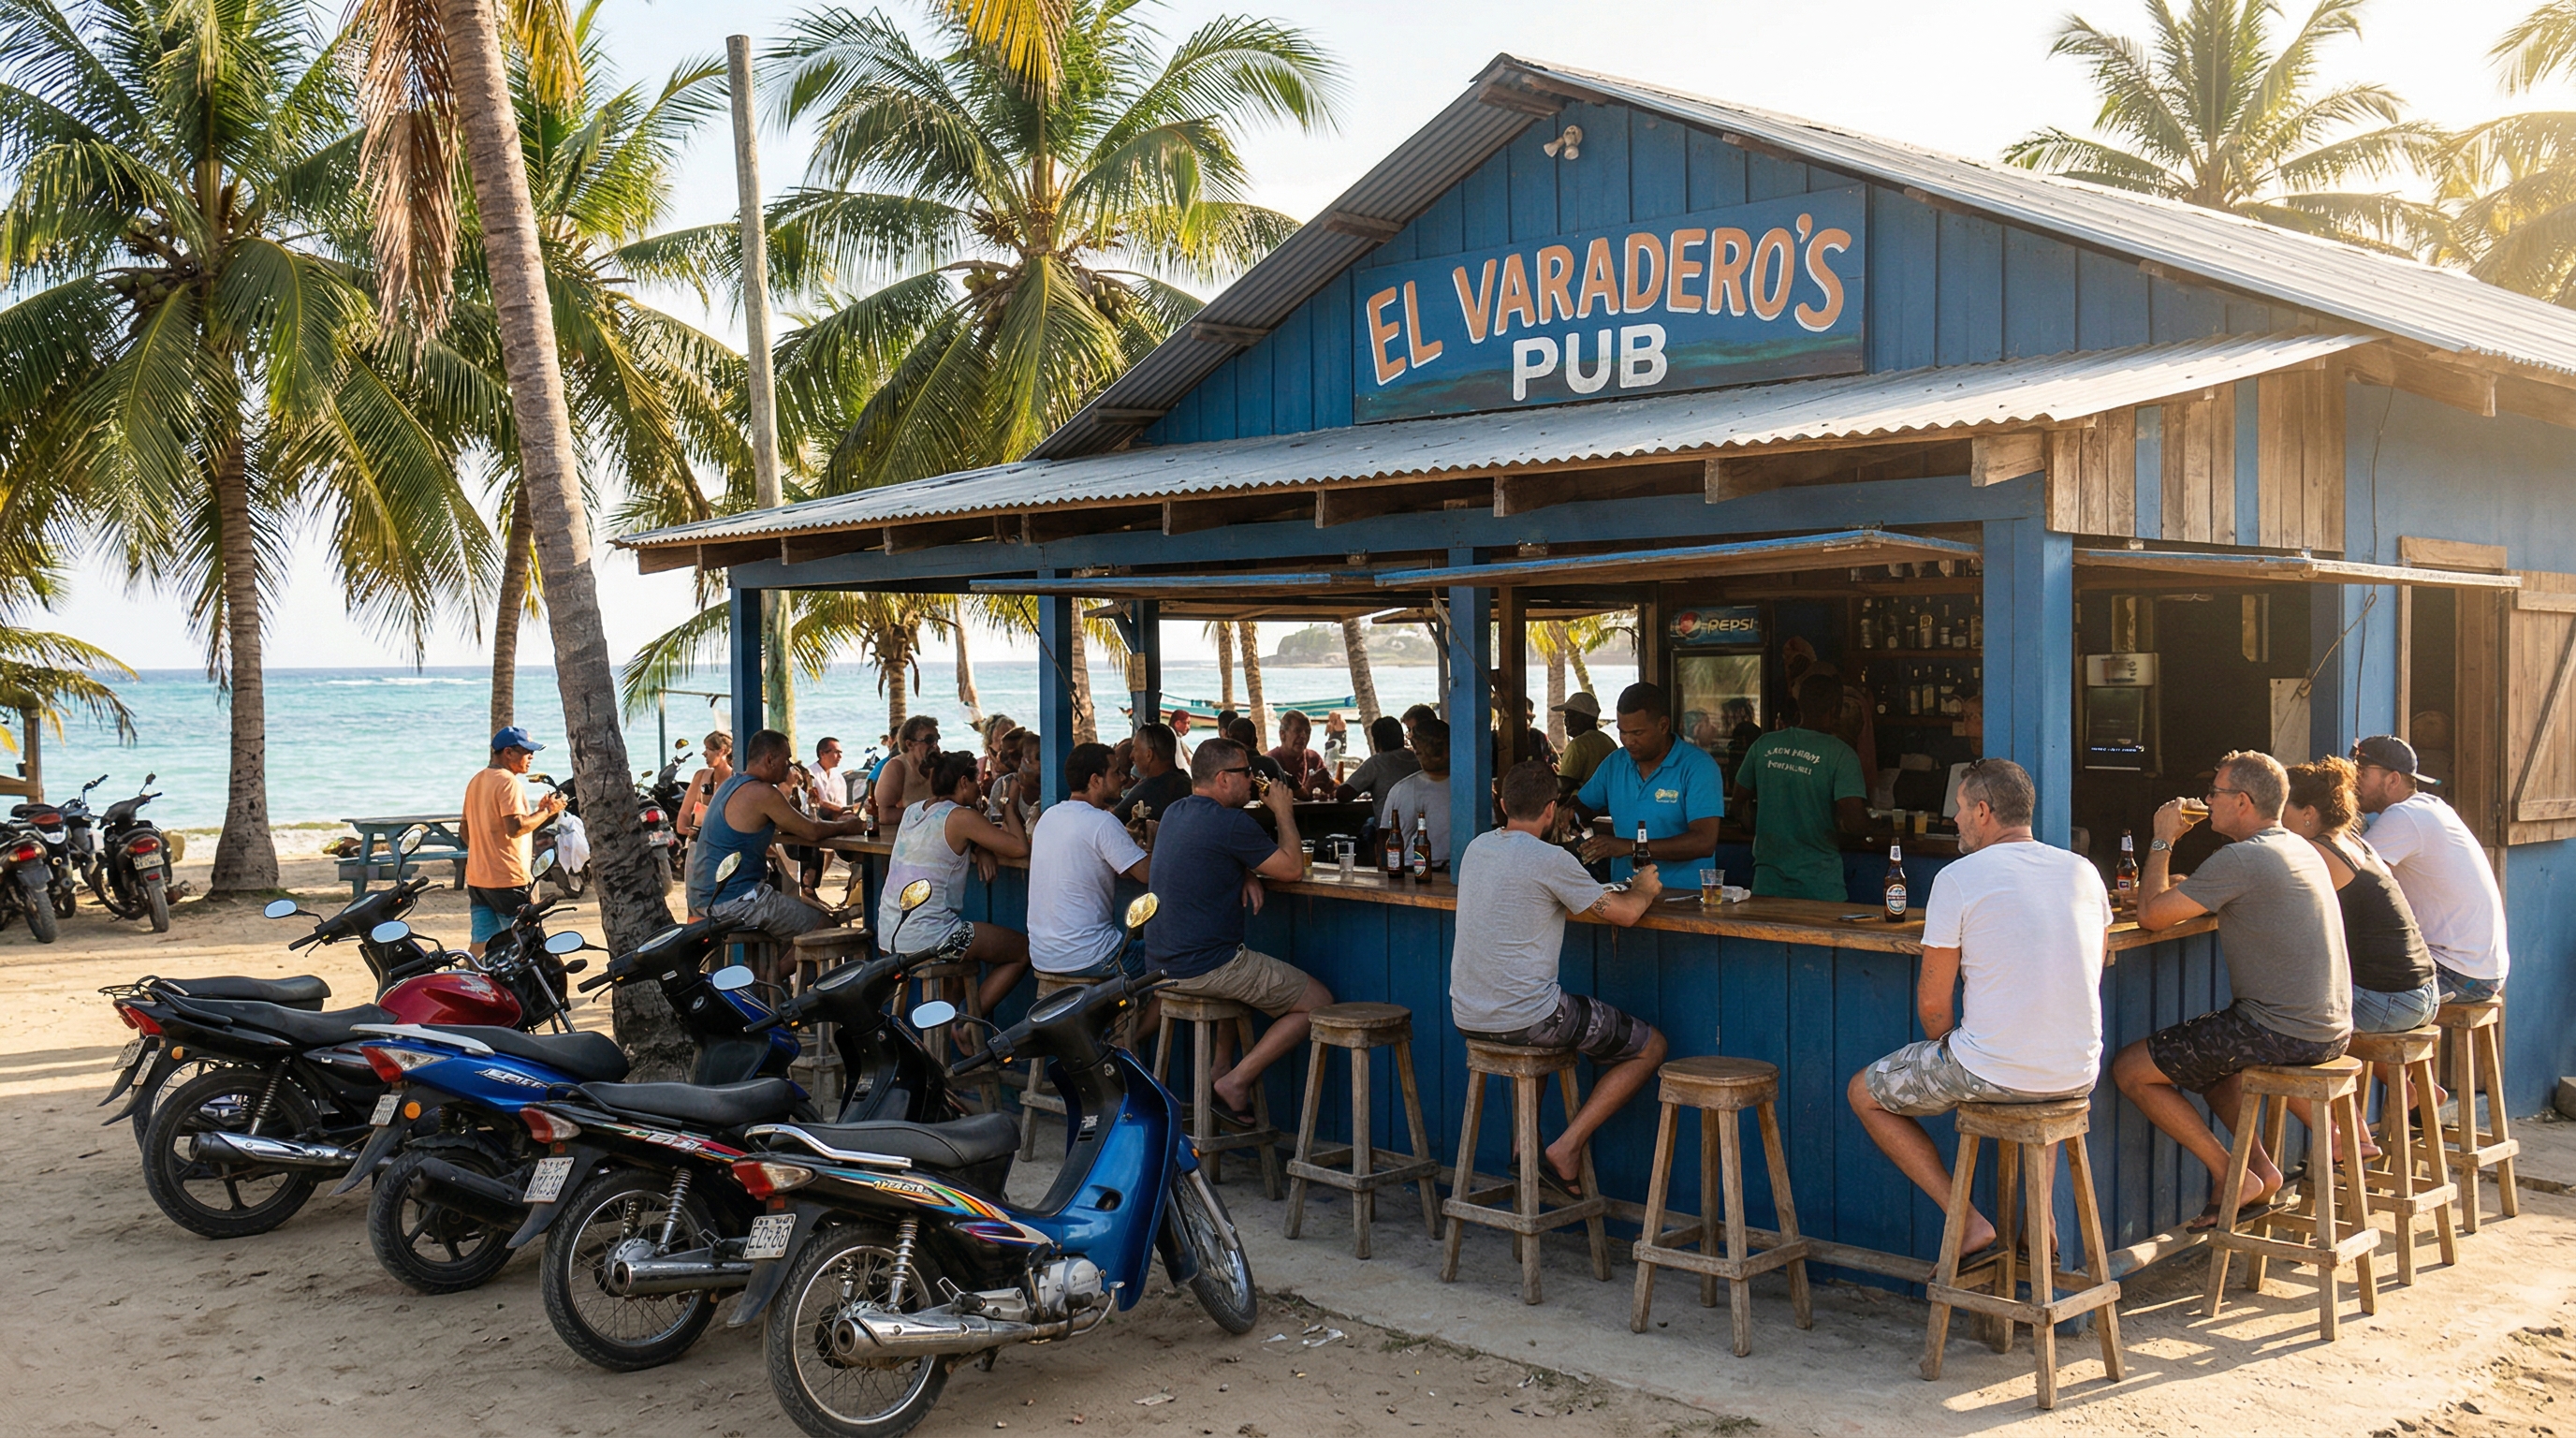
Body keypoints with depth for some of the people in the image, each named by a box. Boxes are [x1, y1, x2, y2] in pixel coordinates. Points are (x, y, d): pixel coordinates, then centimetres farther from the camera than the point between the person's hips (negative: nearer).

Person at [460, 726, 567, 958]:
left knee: (479, 947, 8)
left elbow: (466, 830, 22)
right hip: (508, 880, -9)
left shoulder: (476, 781, 16)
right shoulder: (509, 782, -13)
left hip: (476, 877, 9)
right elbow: (515, 827, -23)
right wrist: (547, 811, -13)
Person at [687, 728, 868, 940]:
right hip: (733, 901, -10)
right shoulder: (761, 793, -17)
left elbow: (787, 827, 22)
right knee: (825, 925, -9)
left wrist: (833, 824, 14)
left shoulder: (731, 784, 14)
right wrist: (847, 827, 6)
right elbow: (811, 832, -12)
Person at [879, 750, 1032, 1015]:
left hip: (889, 933, 9)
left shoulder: (912, 812, 12)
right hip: (926, 936, -9)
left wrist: (980, 851, 7)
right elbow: (1020, 848, -12)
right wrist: (1008, 806, 2)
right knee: (1024, 950, 3)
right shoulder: (961, 817, -11)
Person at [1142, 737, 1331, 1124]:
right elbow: (1292, 867, -8)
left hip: (1160, 962, 9)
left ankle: (1221, 1071, 24)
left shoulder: (1174, 813, 11)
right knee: (1318, 1002, 0)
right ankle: (1236, 1082, -3)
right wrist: (1284, 813, 6)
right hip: (1206, 968, -9)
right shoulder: (1231, 823, -16)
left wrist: (1247, 875, 6)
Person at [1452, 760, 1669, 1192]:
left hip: (1466, 1017, 8)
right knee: (1651, 1047, 8)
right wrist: (1645, 889, 16)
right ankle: (1568, 1145, 2)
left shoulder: (1476, 848, 8)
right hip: (1526, 1018, -8)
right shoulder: (1550, 860, -14)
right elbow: (1626, 913, -7)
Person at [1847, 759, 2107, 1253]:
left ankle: (1968, 1221, 8)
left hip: (1995, 1073, -6)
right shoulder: (2084, 871, 6)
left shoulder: (1957, 879, -10)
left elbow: (1933, 1002, -7)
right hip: (2079, 1076, 6)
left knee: (1863, 1093, 17)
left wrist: (1949, 1059, 13)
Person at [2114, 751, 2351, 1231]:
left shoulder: (2240, 859, -18)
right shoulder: (2300, 848, 13)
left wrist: (2162, 842, -2)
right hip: (2332, 1029, 10)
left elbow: (2150, 915, -14)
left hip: (2283, 1032, -10)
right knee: (2202, 1052, 32)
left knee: (2131, 1069, -3)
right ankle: (2261, 1166, 21)